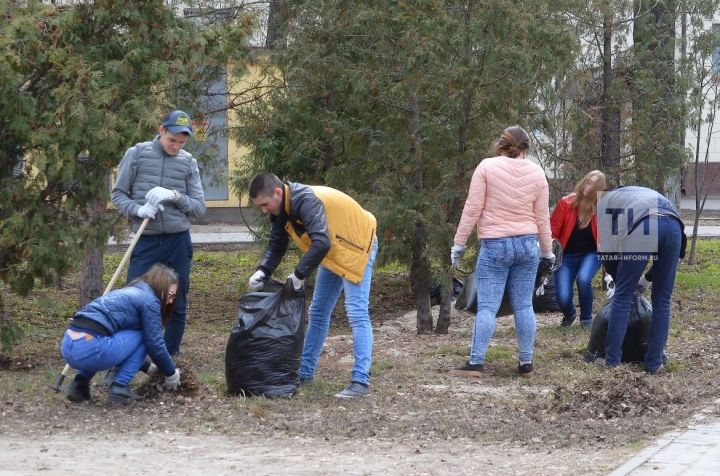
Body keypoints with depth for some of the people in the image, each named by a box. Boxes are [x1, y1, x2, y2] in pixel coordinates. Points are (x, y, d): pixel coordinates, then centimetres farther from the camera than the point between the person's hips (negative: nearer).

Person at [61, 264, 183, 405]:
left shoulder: (130, 293, 29)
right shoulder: (149, 300, 2)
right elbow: (155, 344, 4)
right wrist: (172, 373, 19)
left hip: (67, 347, 9)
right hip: (89, 350, -9)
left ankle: (80, 383, 18)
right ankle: (119, 388, 1)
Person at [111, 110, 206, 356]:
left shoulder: (188, 162, 5)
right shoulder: (137, 154, 1)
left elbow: (199, 206, 4)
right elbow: (118, 195, 3)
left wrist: (175, 196, -14)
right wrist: (138, 209, -16)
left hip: (178, 241, 2)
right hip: (146, 241, -2)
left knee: (177, 306, 6)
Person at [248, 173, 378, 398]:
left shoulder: (307, 201, -34)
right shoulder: (281, 209, -4)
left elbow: (321, 243, -44)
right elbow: (276, 245, 4)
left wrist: (299, 275, -38)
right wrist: (262, 271, -14)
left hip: (356, 247, -10)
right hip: (333, 252, 10)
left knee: (357, 313, -16)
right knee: (318, 312, 14)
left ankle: (361, 381, -20)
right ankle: (304, 371, 24)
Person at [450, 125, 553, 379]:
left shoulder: (487, 167, -6)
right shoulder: (536, 172, 5)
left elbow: (472, 209, -7)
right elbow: (542, 216, 9)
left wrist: (459, 244, 0)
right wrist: (547, 250, 20)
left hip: (494, 246, -3)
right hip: (527, 244, 3)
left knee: (487, 307, -4)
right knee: (524, 306, 8)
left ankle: (475, 362, -8)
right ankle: (526, 362, 11)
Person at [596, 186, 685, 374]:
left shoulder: (605, 200, 31)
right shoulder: (646, 194, 44)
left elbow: (607, 248, 18)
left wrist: (617, 278, 31)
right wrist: (647, 278, 40)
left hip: (643, 225, -4)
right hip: (674, 224, 4)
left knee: (622, 296, 8)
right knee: (662, 300, 14)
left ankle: (612, 360, 10)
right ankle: (654, 363, 16)